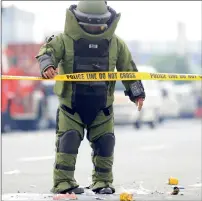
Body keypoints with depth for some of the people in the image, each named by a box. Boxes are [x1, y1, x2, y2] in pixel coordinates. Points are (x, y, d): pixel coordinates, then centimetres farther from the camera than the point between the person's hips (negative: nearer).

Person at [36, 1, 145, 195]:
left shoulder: (115, 44, 4)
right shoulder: (65, 40, -6)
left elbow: (128, 68, 12)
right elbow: (47, 52, -17)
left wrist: (137, 92, 12)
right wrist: (47, 65, -40)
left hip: (102, 106, 3)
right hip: (71, 105, -3)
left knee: (104, 142, 3)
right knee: (68, 140, -11)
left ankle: (103, 181, 16)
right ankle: (63, 182, -6)